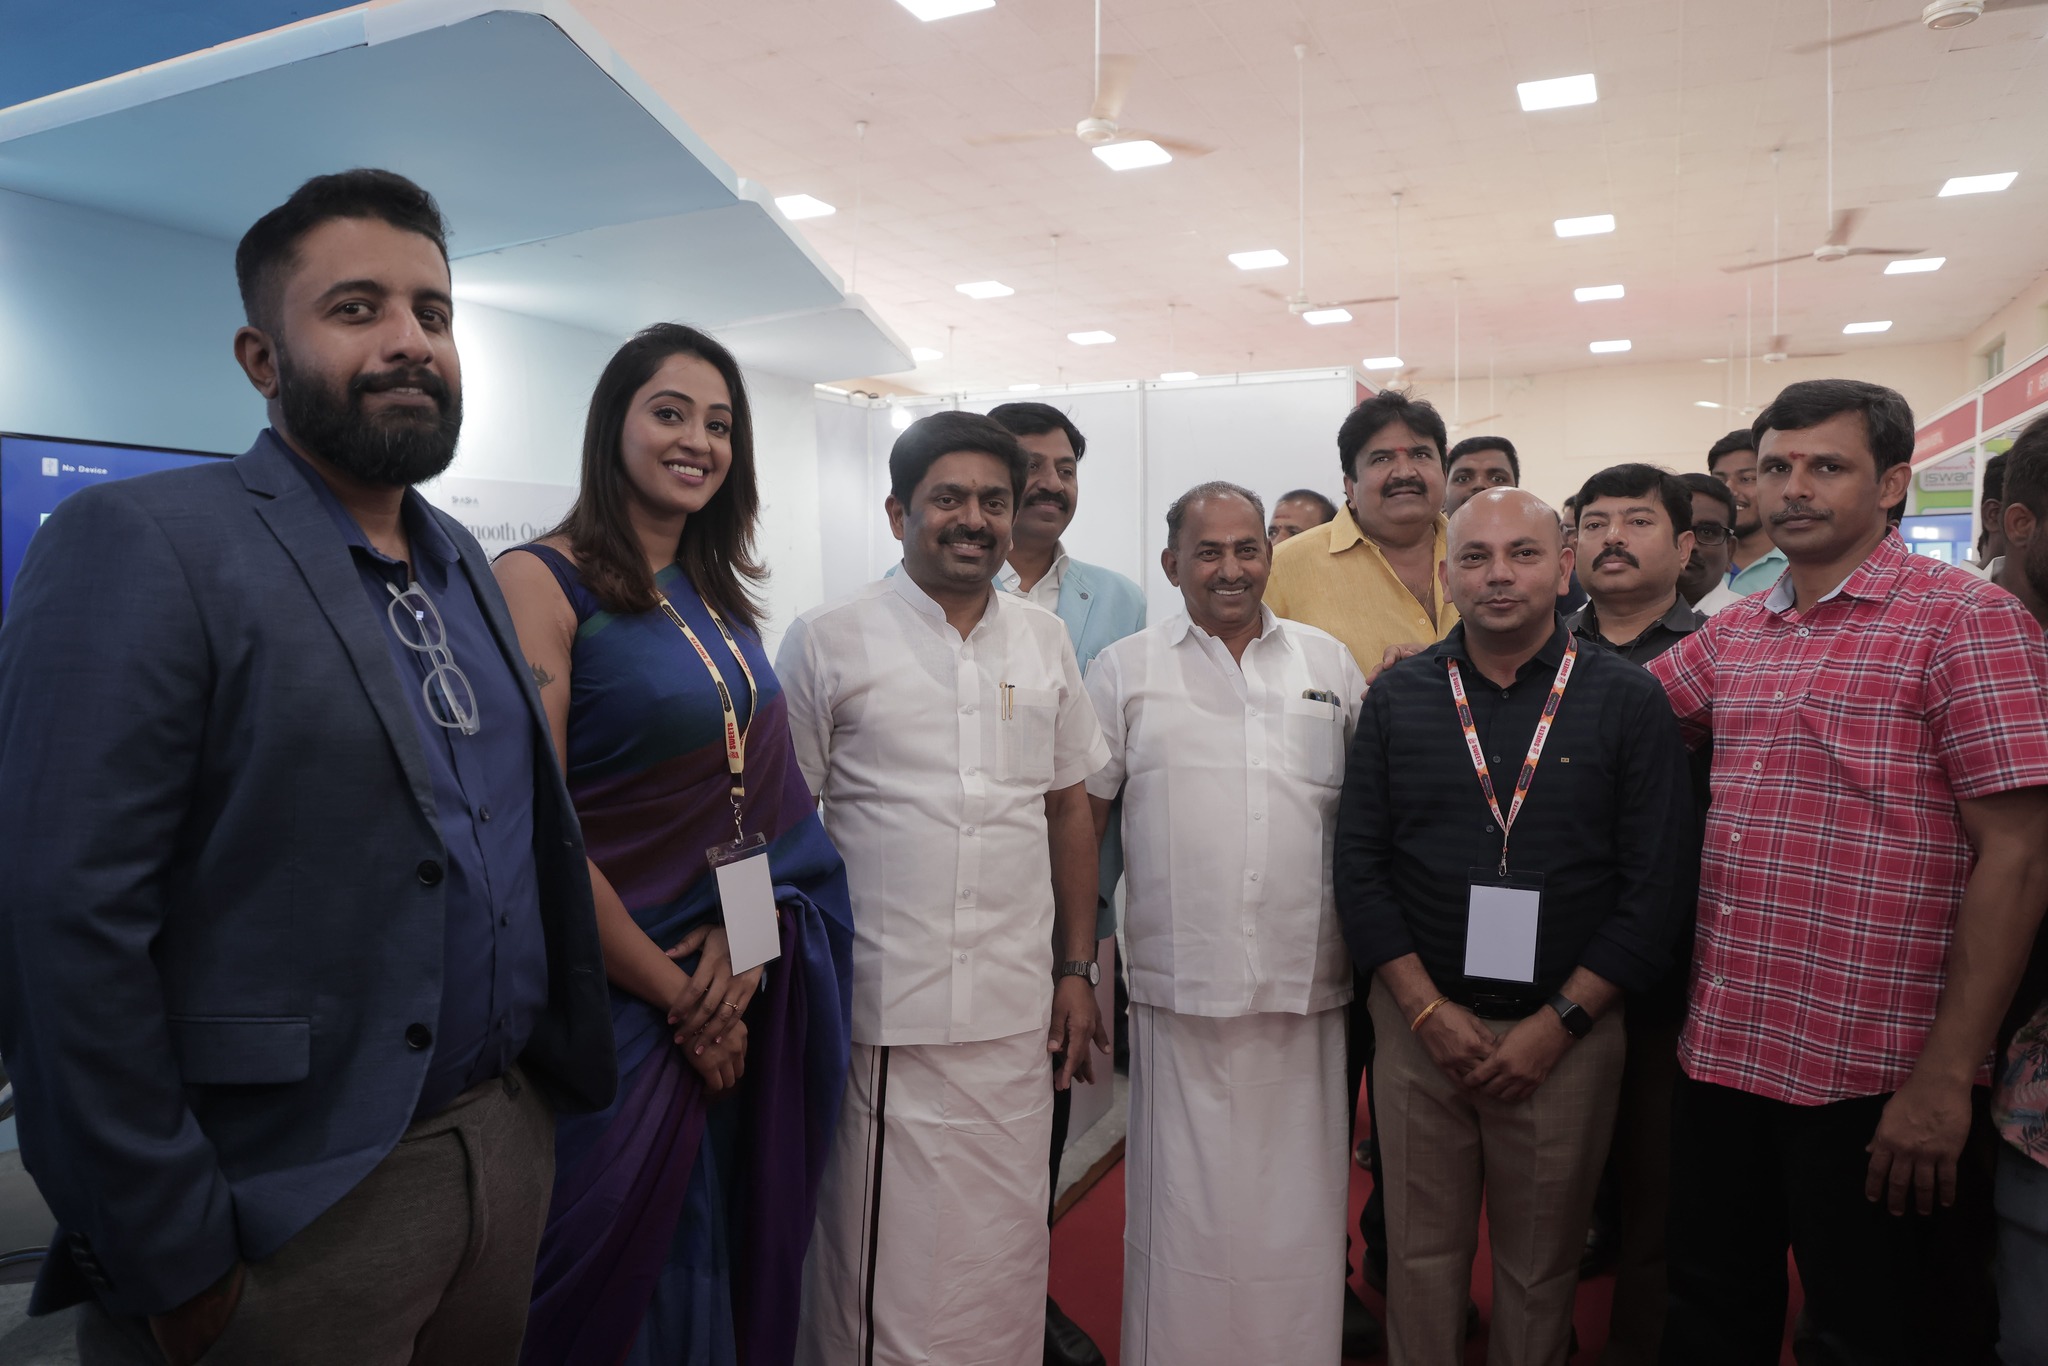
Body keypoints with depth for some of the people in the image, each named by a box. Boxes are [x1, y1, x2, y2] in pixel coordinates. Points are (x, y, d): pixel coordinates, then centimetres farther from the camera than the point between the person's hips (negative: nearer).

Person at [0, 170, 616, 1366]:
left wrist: (551, 1076, 9)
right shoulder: (140, 546, -13)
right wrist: (173, 1269, -16)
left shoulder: (465, 566, 9)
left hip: (510, 1141, 7)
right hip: (293, 1211, -6)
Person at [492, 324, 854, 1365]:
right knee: (619, 1278, 11)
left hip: (740, 983, 6)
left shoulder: (725, 599, 9)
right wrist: (676, 996, -12)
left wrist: (742, 940, -9)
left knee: (735, 1251, 20)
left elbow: (765, 797, 9)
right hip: (612, 998, -6)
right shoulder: (542, 581, -12)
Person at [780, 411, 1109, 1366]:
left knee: (1005, 1253, 13)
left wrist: (1077, 972, 10)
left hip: (1017, 1013, 4)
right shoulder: (827, 641, -3)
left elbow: (1070, 810, 13)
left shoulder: (1046, 642, 9)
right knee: (882, 1261, 6)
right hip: (880, 1014, -3)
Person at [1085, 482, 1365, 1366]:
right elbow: (1080, 819, 4)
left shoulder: (1330, 663, 10)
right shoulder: (1126, 671, 3)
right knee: (1185, 1207, 7)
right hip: (1183, 988, -2)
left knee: (1299, 1210, 12)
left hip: (1306, 989, 2)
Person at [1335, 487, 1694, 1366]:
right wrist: (1428, 1008, -6)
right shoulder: (1397, 696, 3)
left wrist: (1558, 1023, -9)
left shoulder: (1627, 701, -2)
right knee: (1421, 1253, 11)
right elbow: (1359, 864, 1)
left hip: (1567, 1031, -1)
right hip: (1419, 1022, 1)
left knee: (1542, 1265, 13)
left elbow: (1657, 885, -5)